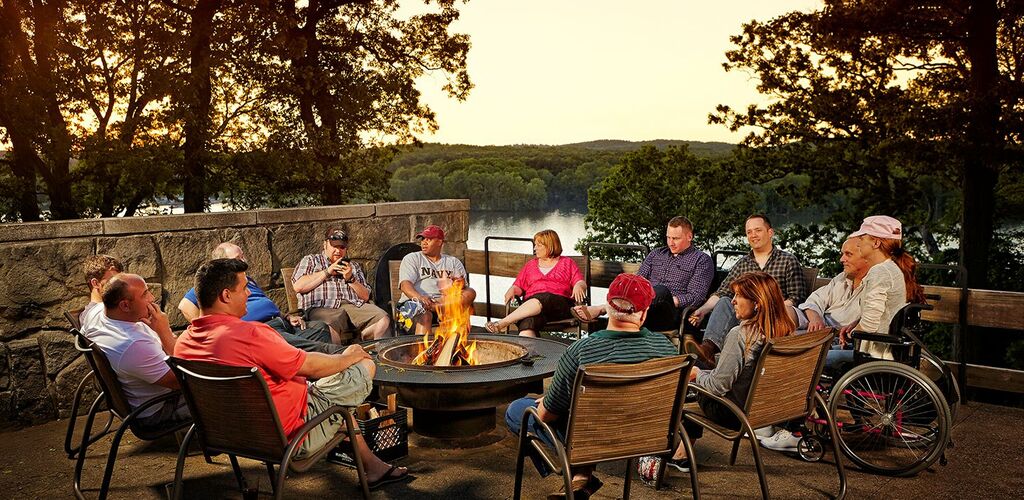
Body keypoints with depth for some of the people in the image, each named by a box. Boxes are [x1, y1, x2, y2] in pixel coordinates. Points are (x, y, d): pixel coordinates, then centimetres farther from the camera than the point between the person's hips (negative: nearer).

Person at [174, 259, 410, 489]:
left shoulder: (183, 342, -3)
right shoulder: (250, 334, -28)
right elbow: (312, 366, -17)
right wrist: (348, 357, 3)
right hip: (290, 434, -8)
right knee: (366, 366, 2)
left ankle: (373, 466, 30)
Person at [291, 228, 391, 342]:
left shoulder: (354, 266, 31)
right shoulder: (310, 261, 23)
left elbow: (365, 296, 19)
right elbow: (298, 286, 4)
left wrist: (350, 279, 3)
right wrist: (327, 272, 3)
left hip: (354, 306, 3)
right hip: (322, 308, -3)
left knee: (383, 320, -27)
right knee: (330, 326, -41)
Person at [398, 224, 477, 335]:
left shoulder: (453, 262, 20)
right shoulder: (412, 258, 13)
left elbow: (465, 287, 9)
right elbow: (405, 284, -4)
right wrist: (419, 297, -27)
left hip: (444, 302, 3)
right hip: (416, 301, -2)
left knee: (470, 293, -24)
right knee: (425, 316, -38)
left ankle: (434, 307, -38)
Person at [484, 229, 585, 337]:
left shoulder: (567, 263, 23)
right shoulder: (531, 264, 31)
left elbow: (580, 282, 12)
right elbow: (519, 286, 24)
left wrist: (578, 286, -13)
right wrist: (512, 290, 0)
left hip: (560, 302, -2)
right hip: (531, 301, 2)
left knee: (541, 299, -39)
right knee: (528, 322, -36)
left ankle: (502, 323, -45)